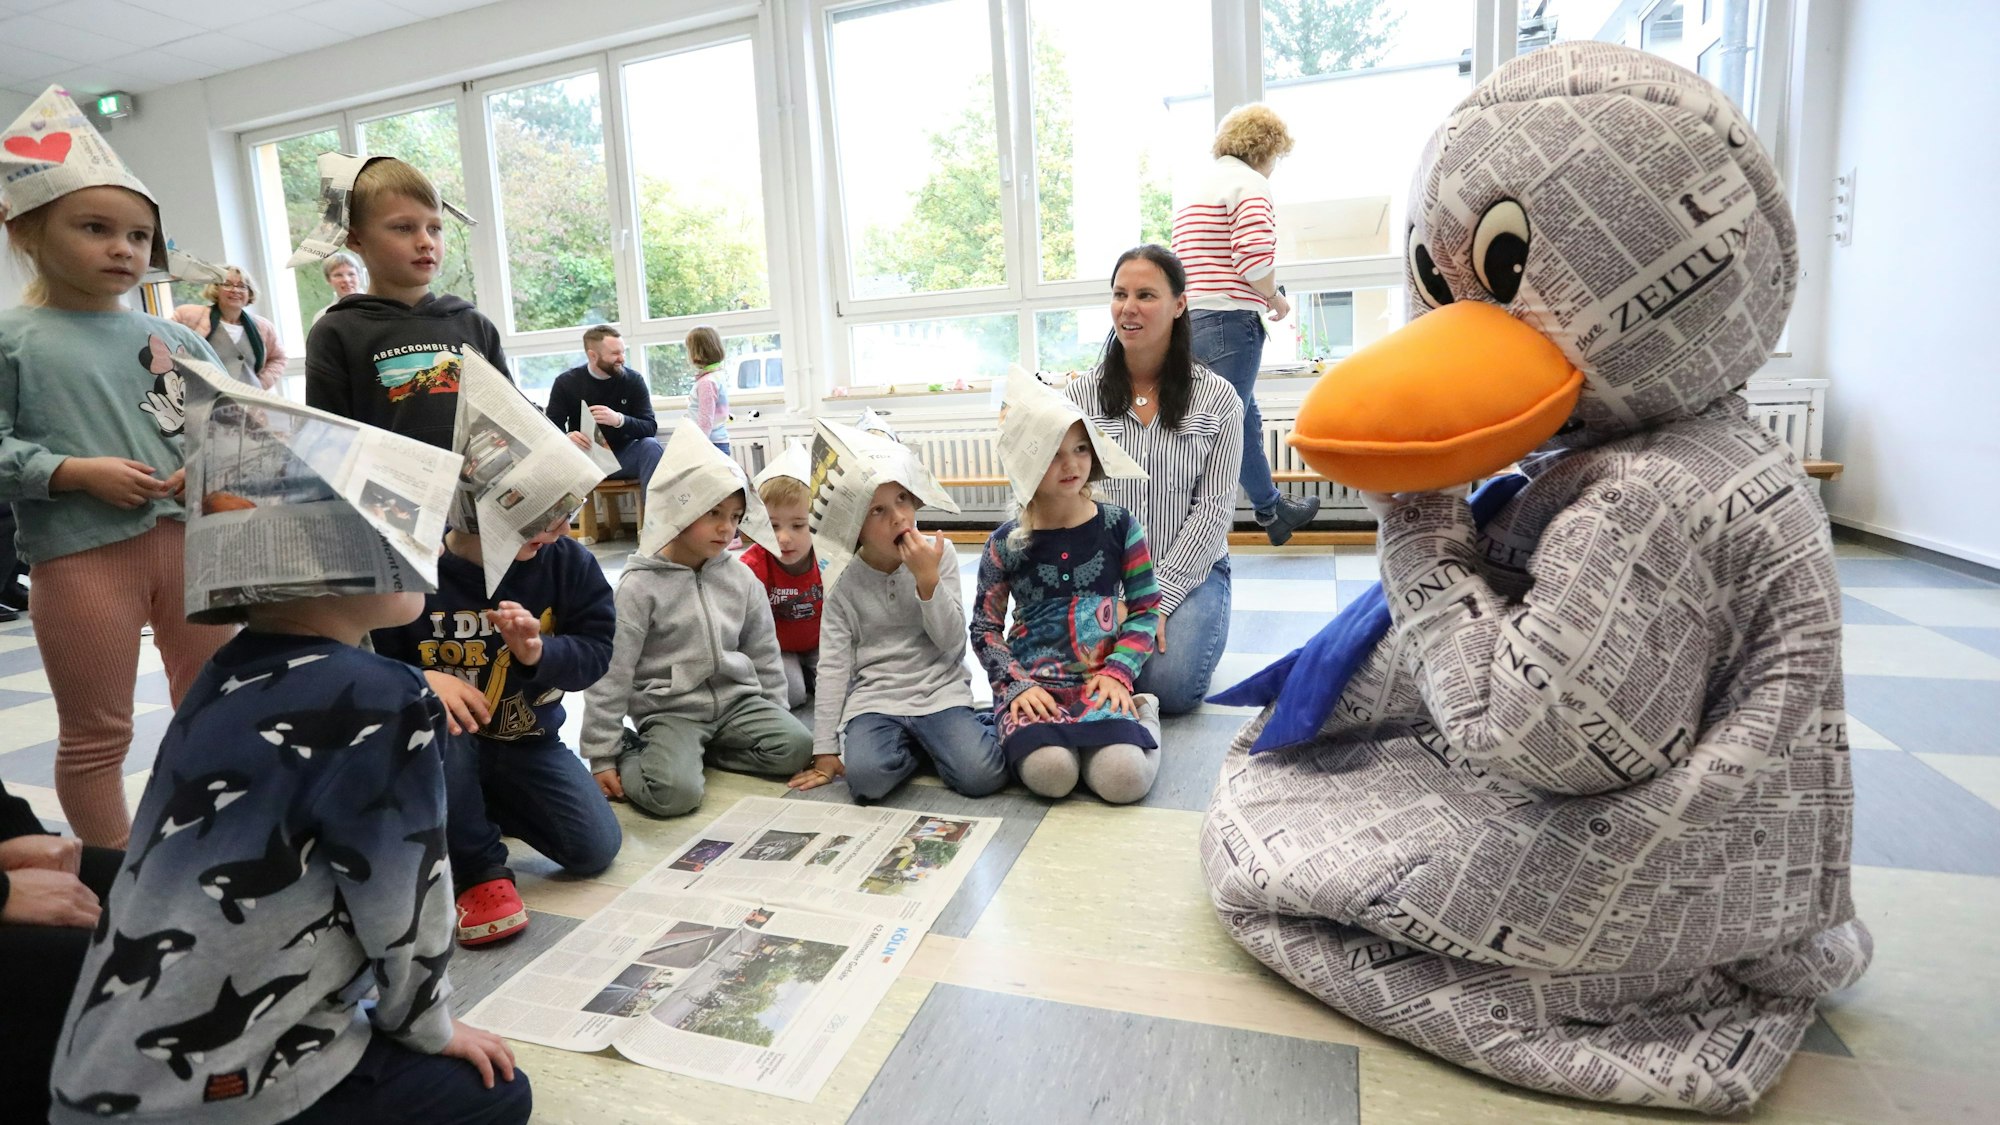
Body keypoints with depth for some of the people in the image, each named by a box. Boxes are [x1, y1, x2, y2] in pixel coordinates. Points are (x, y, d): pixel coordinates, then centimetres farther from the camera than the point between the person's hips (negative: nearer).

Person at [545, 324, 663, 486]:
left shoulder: (633, 380, -2)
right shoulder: (566, 382, -1)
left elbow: (650, 427, -10)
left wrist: (619, 420, -30)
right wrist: (567, 437, -30)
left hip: (623, 455, 0)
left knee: (650, 445, -29)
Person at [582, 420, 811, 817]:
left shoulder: (740, 577, 4)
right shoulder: (640, 587, -10)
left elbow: (764, 653, 13)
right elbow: (611, 673, -9)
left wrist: (776, 715, 12)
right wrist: (601, 756, -9)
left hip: (737, 698, 5)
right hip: (671, 709, -5)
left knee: (795, 747, -17)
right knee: (675, 792, -29)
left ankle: (700, 749, 2)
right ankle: (629, 753, 4)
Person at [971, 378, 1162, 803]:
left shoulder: (1118, 525, 2)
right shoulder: (1006, 544, 0)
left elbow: (1146, 609, 6)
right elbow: (984, 628, 6)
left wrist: (1117, 672, -9)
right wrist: (1017, 685, -10)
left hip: (1102, 679, 1)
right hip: (1034, 683, 0)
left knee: (1125, 777, -26)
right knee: (1050, 772, -30)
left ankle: (1139, 716, 5)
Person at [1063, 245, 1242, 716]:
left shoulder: (1217, 398, -3)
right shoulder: (1080, 394, 0)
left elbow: (1213, 508, -7)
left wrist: (1160, 599, -15)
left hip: (1190, 571, -1)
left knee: (1169, 687, -21)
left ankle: (1172, 625, 13)